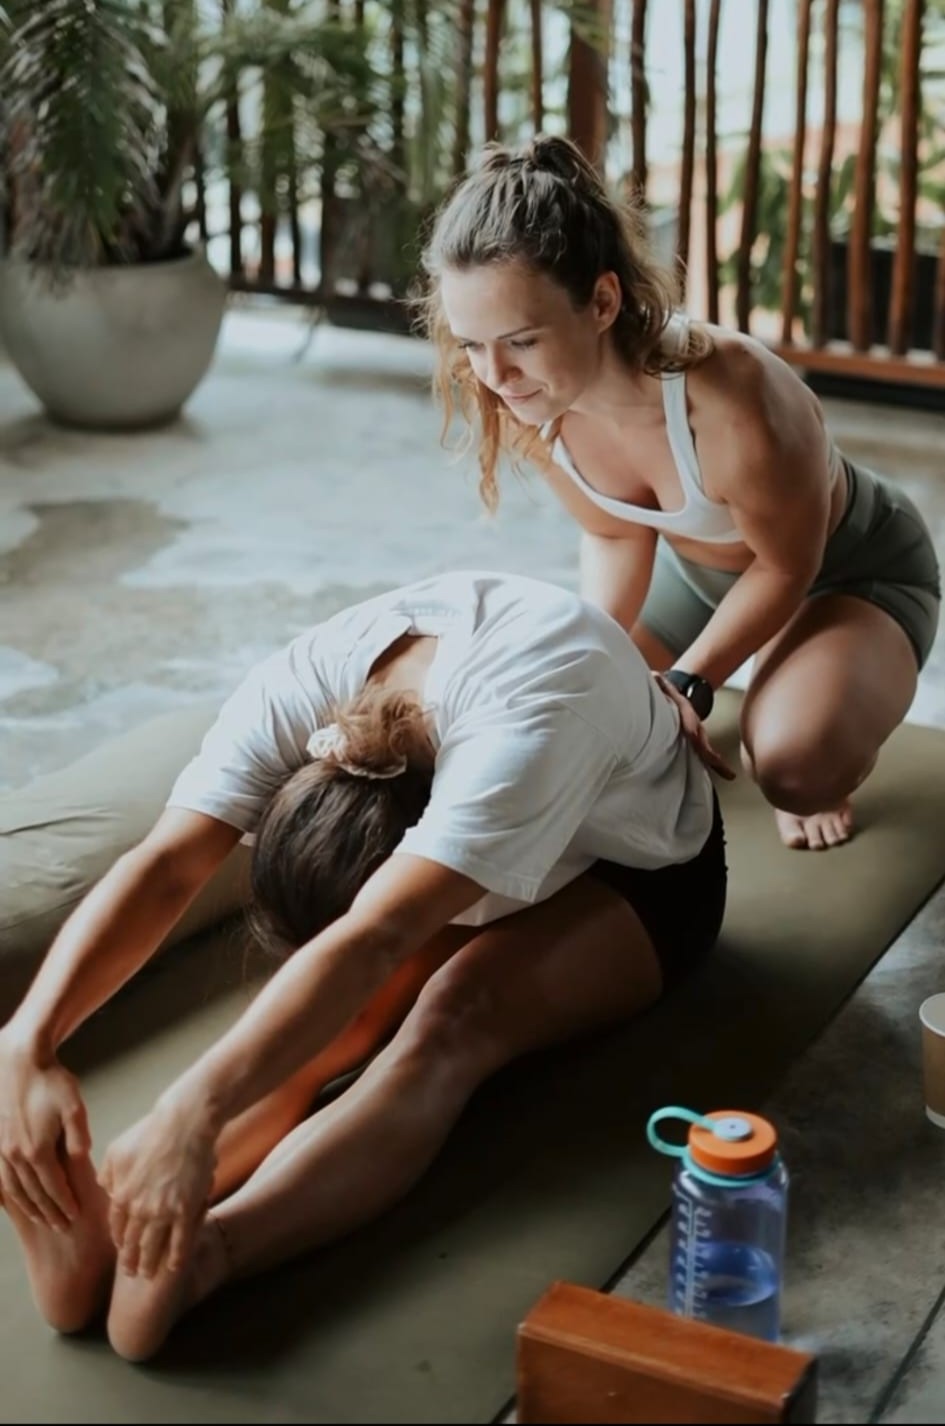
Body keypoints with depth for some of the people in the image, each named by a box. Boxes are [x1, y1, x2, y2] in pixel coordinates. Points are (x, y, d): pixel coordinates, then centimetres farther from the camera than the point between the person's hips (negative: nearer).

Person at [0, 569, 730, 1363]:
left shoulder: (526, 718, -44)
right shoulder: (303, 682, -27)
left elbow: (374, 941, -54)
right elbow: (166, 868, -35)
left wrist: (196, 1110, -65)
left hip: (635, 870, -5)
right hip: (476, 861, 6)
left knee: (455, 1015, -35)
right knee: (320, 1012, -25)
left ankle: (196, 1254, -54)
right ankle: (106, 1226, -44)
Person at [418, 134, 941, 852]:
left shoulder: (731, 400, -43)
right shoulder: (523, 398, -25)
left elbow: (787, 567, -24)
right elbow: (615, 535, -7)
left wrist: (683, 687, -26)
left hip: (853, 570, -5)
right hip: (697, 565, 6)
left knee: (795, 760, -31)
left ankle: (832, 734, 4)